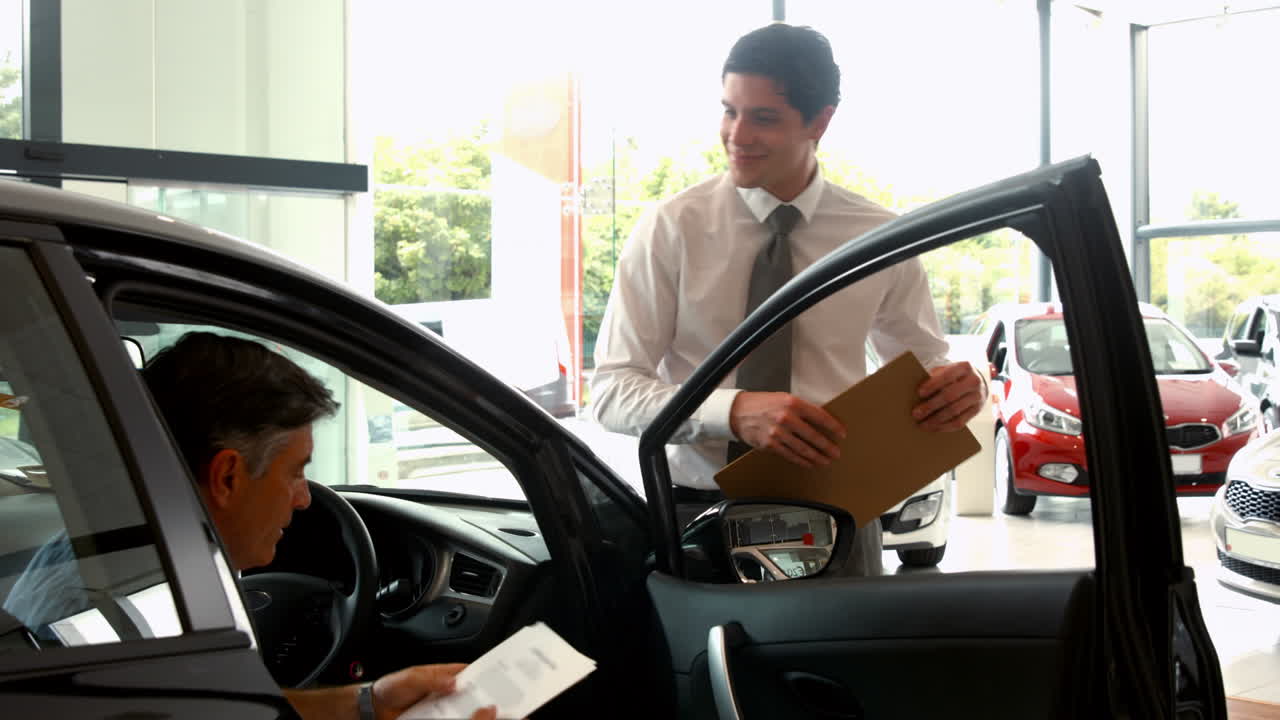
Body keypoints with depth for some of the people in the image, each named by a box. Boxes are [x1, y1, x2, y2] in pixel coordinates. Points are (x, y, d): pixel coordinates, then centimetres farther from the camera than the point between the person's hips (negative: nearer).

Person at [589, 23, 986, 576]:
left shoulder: (879, 236, -1)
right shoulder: (670, 229, -7)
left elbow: (924, 366, 10)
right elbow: (613, 391, -11)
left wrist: (958, 387, -15)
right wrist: (735, 412, -28)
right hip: (699, 512, -1)